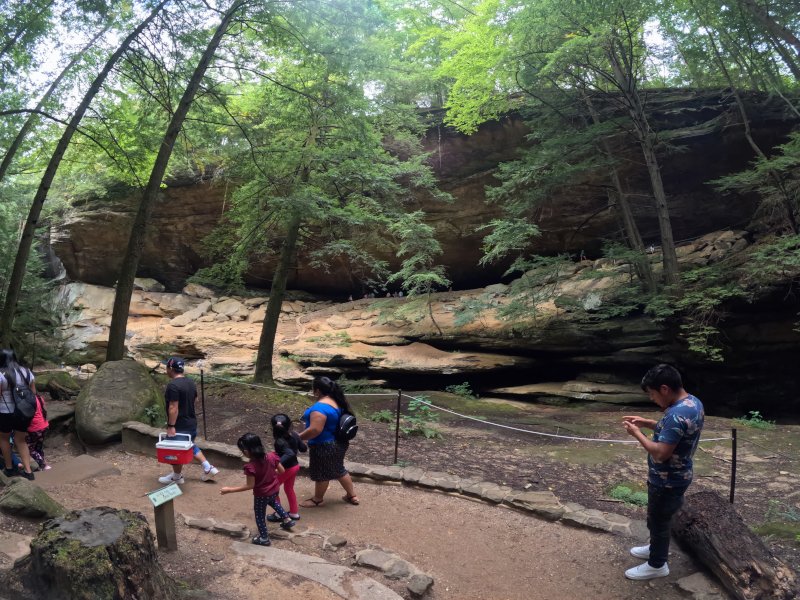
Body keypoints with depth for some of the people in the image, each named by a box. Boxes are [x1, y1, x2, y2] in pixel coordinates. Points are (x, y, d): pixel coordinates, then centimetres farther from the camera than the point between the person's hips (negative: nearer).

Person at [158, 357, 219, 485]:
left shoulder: (173, 385, -22)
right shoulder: (191, 382, 5)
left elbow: (173, 408, -26)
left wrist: (171, 426, -23)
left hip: (180, 425, -9)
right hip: (192, 422, 9)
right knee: (190, 446, 24)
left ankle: (177, 476, 28)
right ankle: (209, 468, 21)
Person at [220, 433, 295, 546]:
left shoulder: (251, 467, -31)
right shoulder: (271, 457, -16)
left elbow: (250, 486, -25)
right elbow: (281, 471, -6)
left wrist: (229, 490, -21)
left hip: (261, 495, -6)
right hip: (275, 489, 6)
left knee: (259, 516, 18)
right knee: (273, 502, 37)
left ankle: (264, 538, 33)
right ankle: (287, 520, 44)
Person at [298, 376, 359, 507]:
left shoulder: (320, 407, -26)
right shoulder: (336, 402, 3)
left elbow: (315, 430, -30)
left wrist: (298, 438, -18)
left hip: (324, 446, -9)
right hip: (337, 443, 9)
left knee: (321, 473, 10)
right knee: (338, 469, 22)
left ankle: (317, 499, 29)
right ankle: (352, 495, 31)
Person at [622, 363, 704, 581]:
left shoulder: (677, 414, -33)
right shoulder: (694, 402, -1)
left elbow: (661, 453, -32)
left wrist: (636, 433, -21)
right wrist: (648, 423, 5)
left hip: (667, 481, -9)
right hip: (676, 476, 9)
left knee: (658, 521, 11)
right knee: (659, 519, 28)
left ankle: (657, 565, 30)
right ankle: (656, 548, 48)